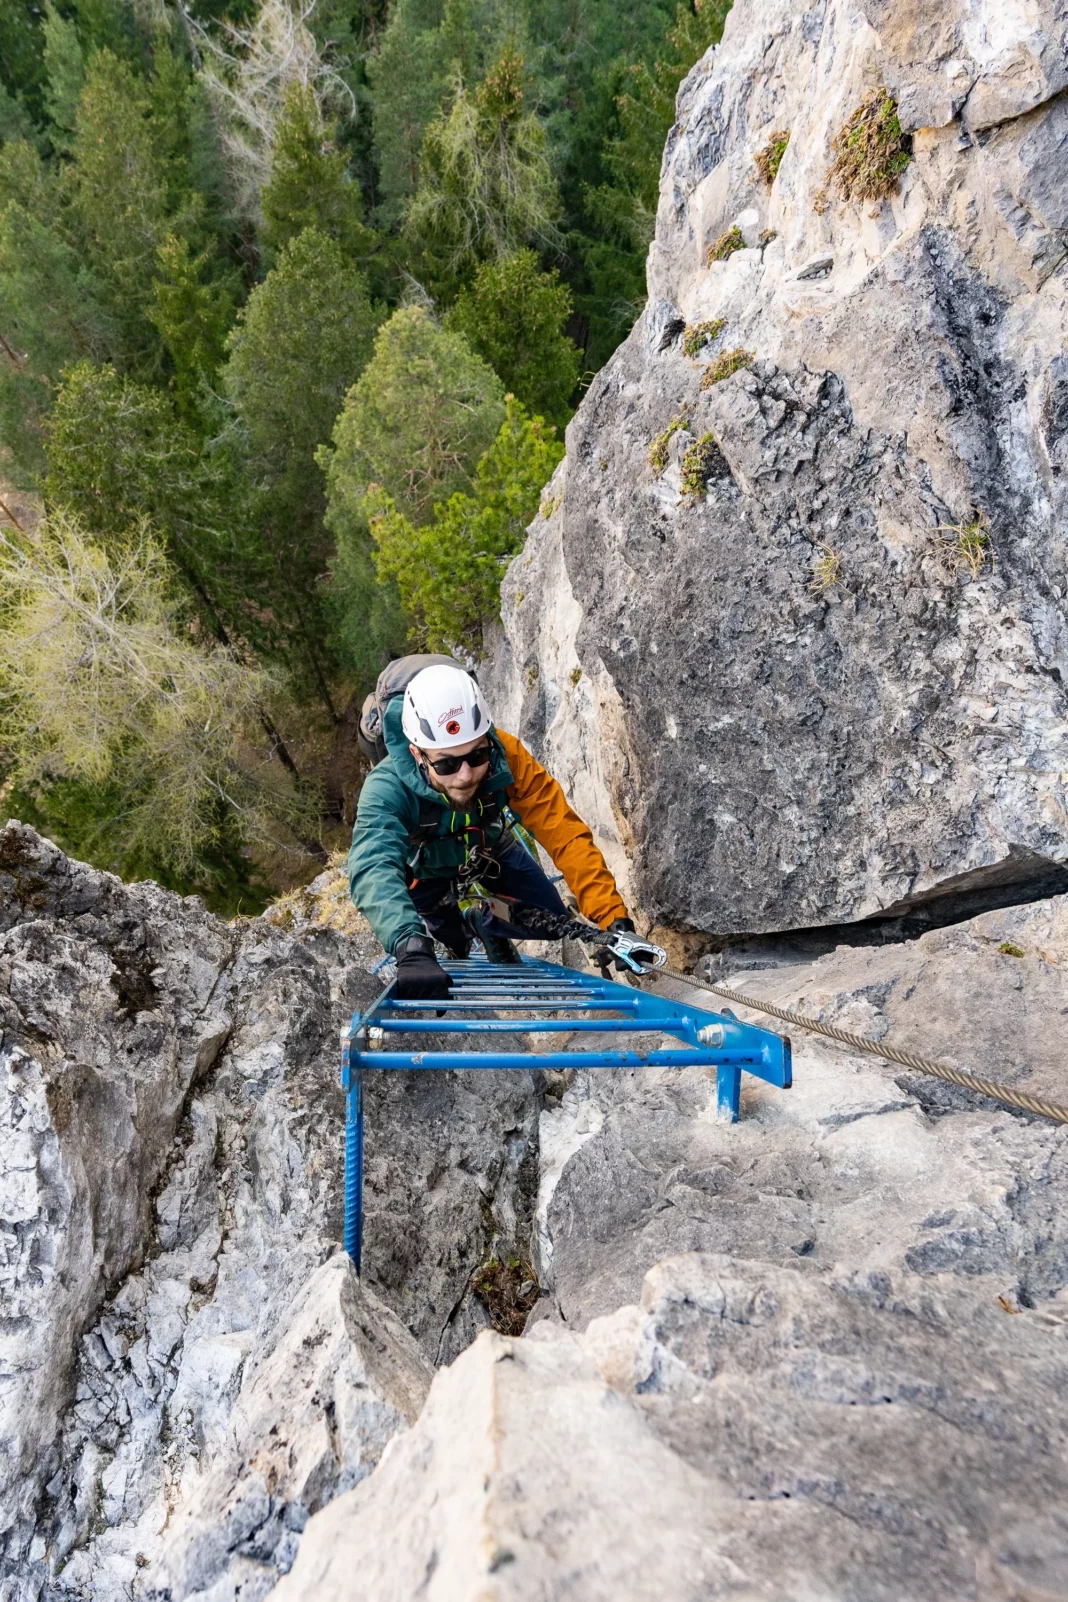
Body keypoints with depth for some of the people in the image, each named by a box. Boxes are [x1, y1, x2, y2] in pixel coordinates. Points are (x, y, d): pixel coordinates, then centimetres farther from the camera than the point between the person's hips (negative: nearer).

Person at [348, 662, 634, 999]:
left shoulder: (504, 756, -39)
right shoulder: (386, 790, -43)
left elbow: (565, 834, -40)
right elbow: (373, 869, -58)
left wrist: (614, 919, -50)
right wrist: (411, 949, -76)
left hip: (489, 850, 2)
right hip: (426, 868, -2)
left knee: (552, 924, -2)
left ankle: (488, 927, 28)